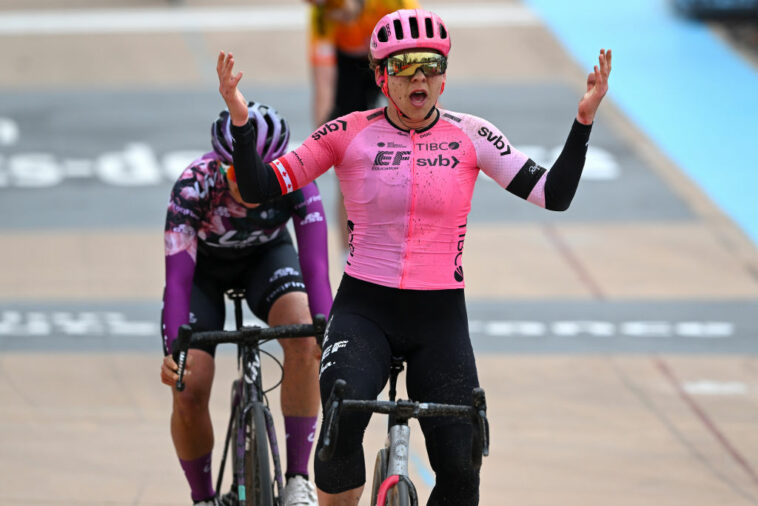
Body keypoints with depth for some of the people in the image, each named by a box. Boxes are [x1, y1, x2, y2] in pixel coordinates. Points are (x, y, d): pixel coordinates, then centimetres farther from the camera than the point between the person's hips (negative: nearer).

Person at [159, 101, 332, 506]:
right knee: (188, 391, -15)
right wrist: (173, 351, -53)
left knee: (304, 337, -30)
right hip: (204, 266, -1)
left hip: (267, 256, 1)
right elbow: (178, 278, -39)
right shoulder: (194, 186, -36)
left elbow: (315, 264, -37)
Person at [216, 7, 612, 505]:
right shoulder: (351, 134, -2)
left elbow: (555, 195, -3)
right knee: (342, 420, -31)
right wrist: (240, 117, -16)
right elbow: (259, 190, -2)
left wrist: (584, 118, -13)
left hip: (440, 319, 1)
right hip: (364, 310, -1)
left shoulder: (470, 136, 1)